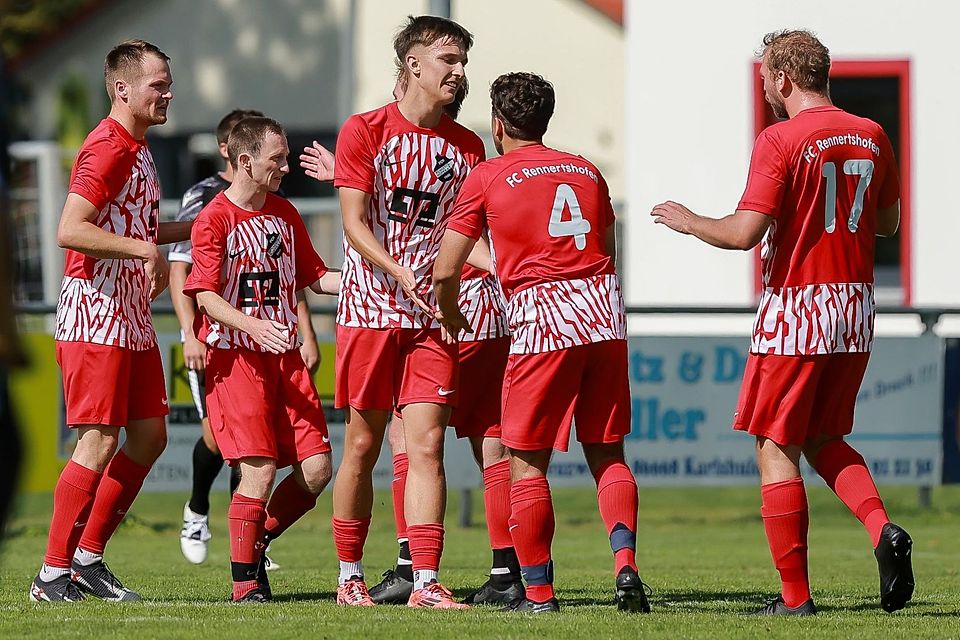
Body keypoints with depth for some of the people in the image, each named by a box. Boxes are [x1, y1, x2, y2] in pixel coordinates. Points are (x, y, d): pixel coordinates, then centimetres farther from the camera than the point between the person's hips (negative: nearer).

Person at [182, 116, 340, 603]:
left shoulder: (284, 214, 14)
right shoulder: (214, 219, -6)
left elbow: (313, 276, 22)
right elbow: (206, 296, -12)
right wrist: (253, 325, -27)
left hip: (285, 356, 6)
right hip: (235, 357, -6)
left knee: (317, 469, -3)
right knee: (260, 470, -14)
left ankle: (257, 541, 18)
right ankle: (245, 580, -1)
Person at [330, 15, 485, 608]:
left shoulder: (467, 146, 9)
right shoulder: (365, 131, -2)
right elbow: (355, 225, -7)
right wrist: (402, 275, -20)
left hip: (434, 315, 2)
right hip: (370, 308, -2)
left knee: (427, 446, -7)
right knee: (362, 447, 4)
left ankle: (427, 582, -10)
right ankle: (350, 576, 17)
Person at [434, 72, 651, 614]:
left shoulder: (487, 178, 4)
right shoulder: (587, 171, 17)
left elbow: (445, 271, 3)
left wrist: (451, 317, 22)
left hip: (544, 322, -4)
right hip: (604, 310, 4)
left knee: (526, 462, 4)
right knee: (606, 453, 11)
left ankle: (539, 591, 3)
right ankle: (625, 561, -9)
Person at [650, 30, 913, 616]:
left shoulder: (781, 140, -13)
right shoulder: (872, 138, 7)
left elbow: (743, 234, -17)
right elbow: (888, 222, 18)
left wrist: (688, 221, 0)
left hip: (795, 308, -6)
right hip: (856, 306, 6)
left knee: (777, 451, 2)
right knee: (823, 441, 20)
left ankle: (795, 595, 0)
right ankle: (882, 528, -5)